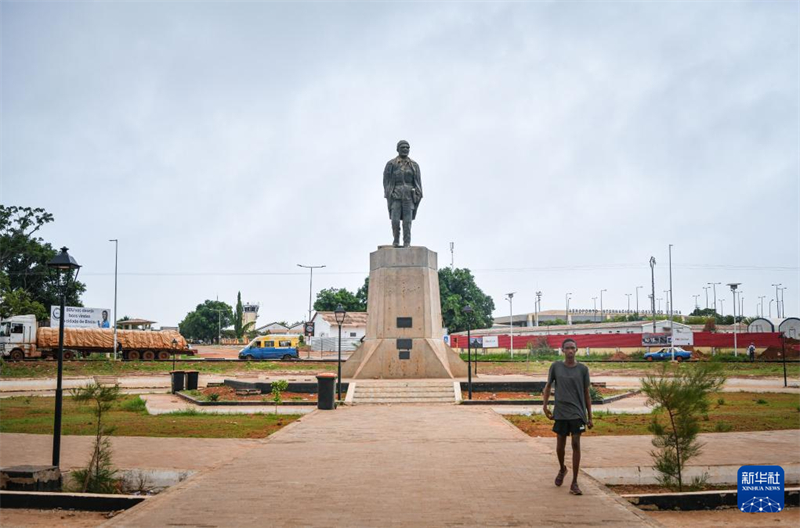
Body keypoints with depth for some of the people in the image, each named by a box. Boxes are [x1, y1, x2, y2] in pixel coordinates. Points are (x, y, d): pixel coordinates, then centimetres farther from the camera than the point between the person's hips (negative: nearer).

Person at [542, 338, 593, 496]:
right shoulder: (556, 366, 0)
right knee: (560, 445, 9)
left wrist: (590, 417, 5)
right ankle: (562, 469, 40)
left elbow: (586, 394, 5)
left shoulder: (583, 369, 0)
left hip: (577, 413, -1)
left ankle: (574, 483, -2)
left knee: (576, 444, -6)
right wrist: (544, 405, 3)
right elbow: (548, 386, 12)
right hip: (560, 413, 1)